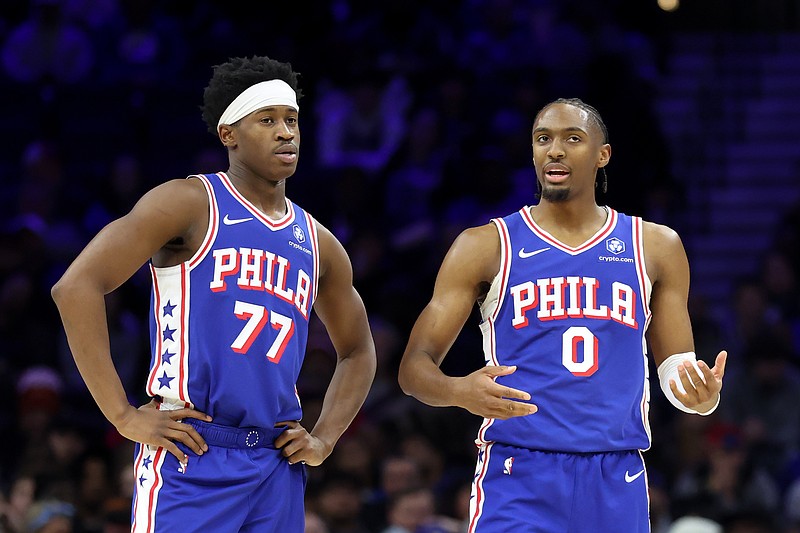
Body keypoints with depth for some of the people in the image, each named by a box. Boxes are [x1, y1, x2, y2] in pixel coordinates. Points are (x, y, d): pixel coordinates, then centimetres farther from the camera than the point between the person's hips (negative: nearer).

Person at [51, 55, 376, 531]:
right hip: (190, 462, -6)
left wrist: (324, 438, 13)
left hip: (278, 470, 6)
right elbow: (77, 287, -11)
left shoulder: (318, 243, 16)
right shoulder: (191, 204, -2)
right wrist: (124, 416, -14)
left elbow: (358, 352, 30)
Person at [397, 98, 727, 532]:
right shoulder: (485, 247, 3)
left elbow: (675, 364, 16)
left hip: (616, 480, 3)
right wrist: (459, 391, -23)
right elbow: (414, 367, 1)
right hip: (518, 476, -3)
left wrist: (700, 395, -10)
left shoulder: (656, 247, 10)